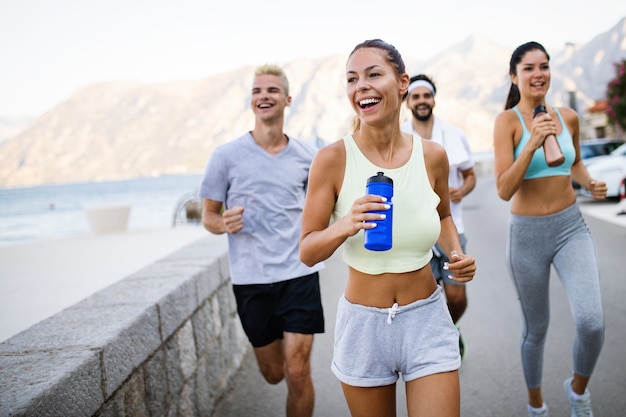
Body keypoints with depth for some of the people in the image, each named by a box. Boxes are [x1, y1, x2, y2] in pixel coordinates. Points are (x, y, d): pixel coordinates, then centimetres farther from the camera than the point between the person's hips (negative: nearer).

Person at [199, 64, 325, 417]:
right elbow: (209, 216, 3)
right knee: (273, 373, 14)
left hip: (300, 274, 0)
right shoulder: (227, 156, -3)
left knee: (297, 373, -5)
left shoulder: (306, 156, 2)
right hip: (251, 279, 0)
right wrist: (224, 224, -19)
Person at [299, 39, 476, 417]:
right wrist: (344, 226, -30)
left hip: (427, 318, 1)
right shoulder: (333, 159, -13)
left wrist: (457, 254, -4)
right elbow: (307, 252, -10)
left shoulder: (432, 155, -5)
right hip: (363, 324, -1)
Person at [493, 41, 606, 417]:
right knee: (536, 329, 12)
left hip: (572, 227, 3)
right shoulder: (507, 120, -10)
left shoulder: (568, 117, 2)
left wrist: (590, 184, 1)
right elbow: (504, 190, -17)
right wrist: (532, 144, -28)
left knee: (592, 322, -16)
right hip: (527, 233, -2)